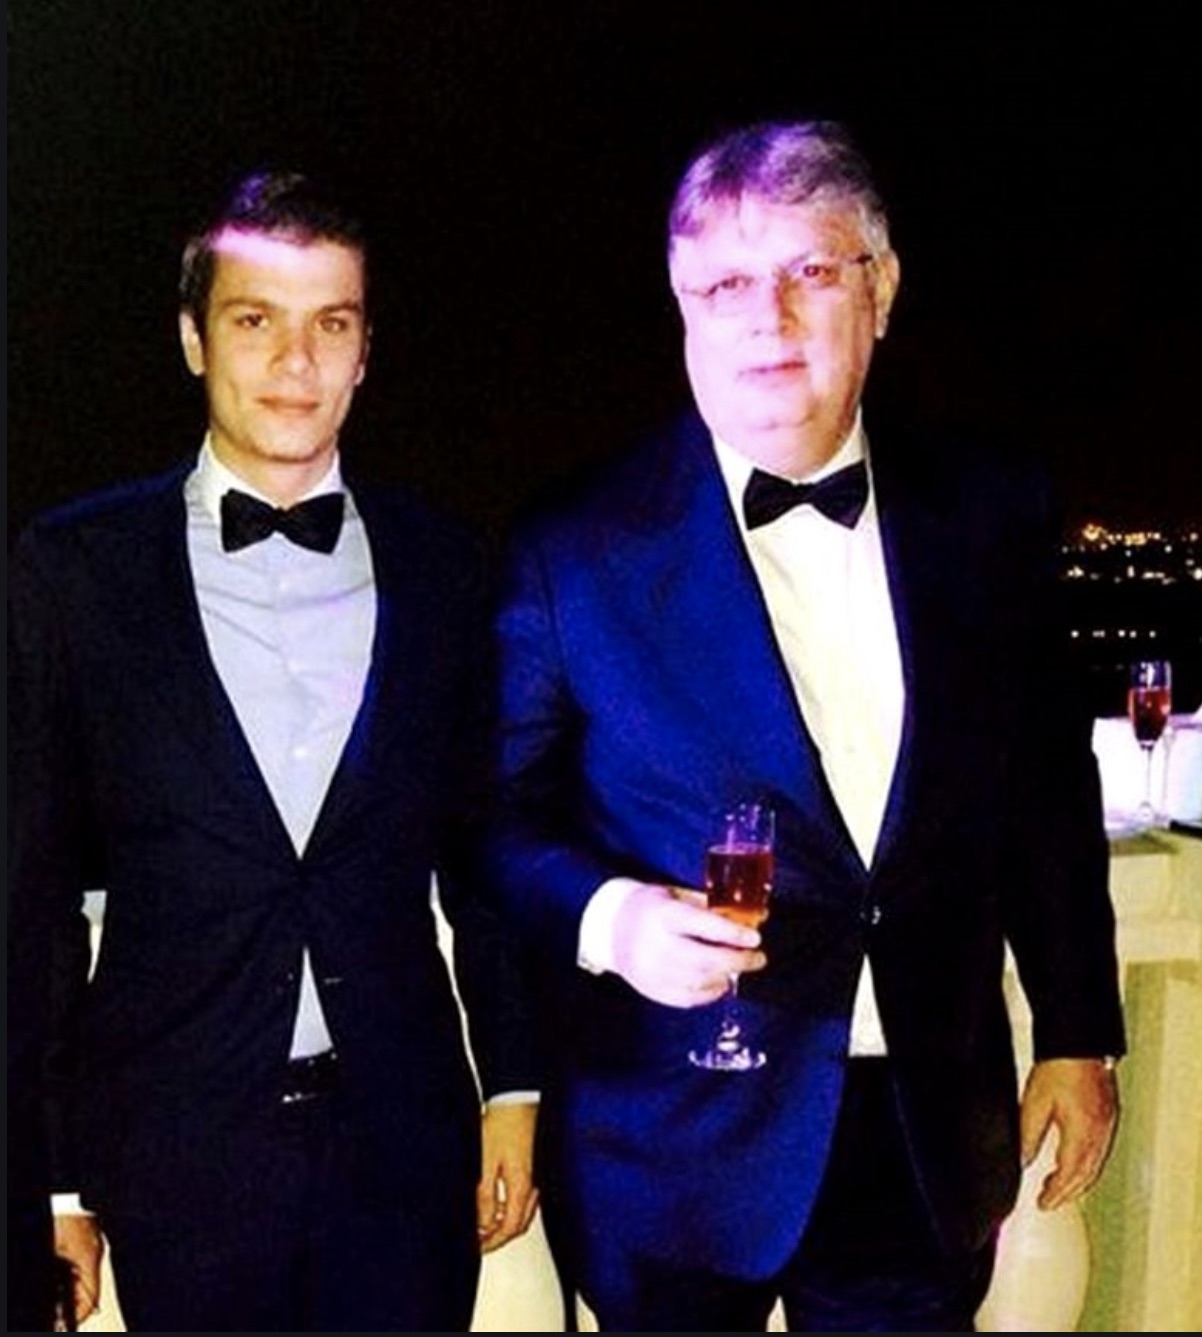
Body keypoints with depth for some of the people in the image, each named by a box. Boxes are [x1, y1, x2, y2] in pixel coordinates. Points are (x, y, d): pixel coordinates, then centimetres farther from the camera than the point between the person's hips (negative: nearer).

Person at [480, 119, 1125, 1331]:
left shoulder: (990, 513, 1)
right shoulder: (577, 550, -7)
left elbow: (1049, 787, 8)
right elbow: (500, 817, -2)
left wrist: (1078, 1034, 10)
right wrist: (606, 915, -21)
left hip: (933, 1138, 3)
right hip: (678, 1147, -2)